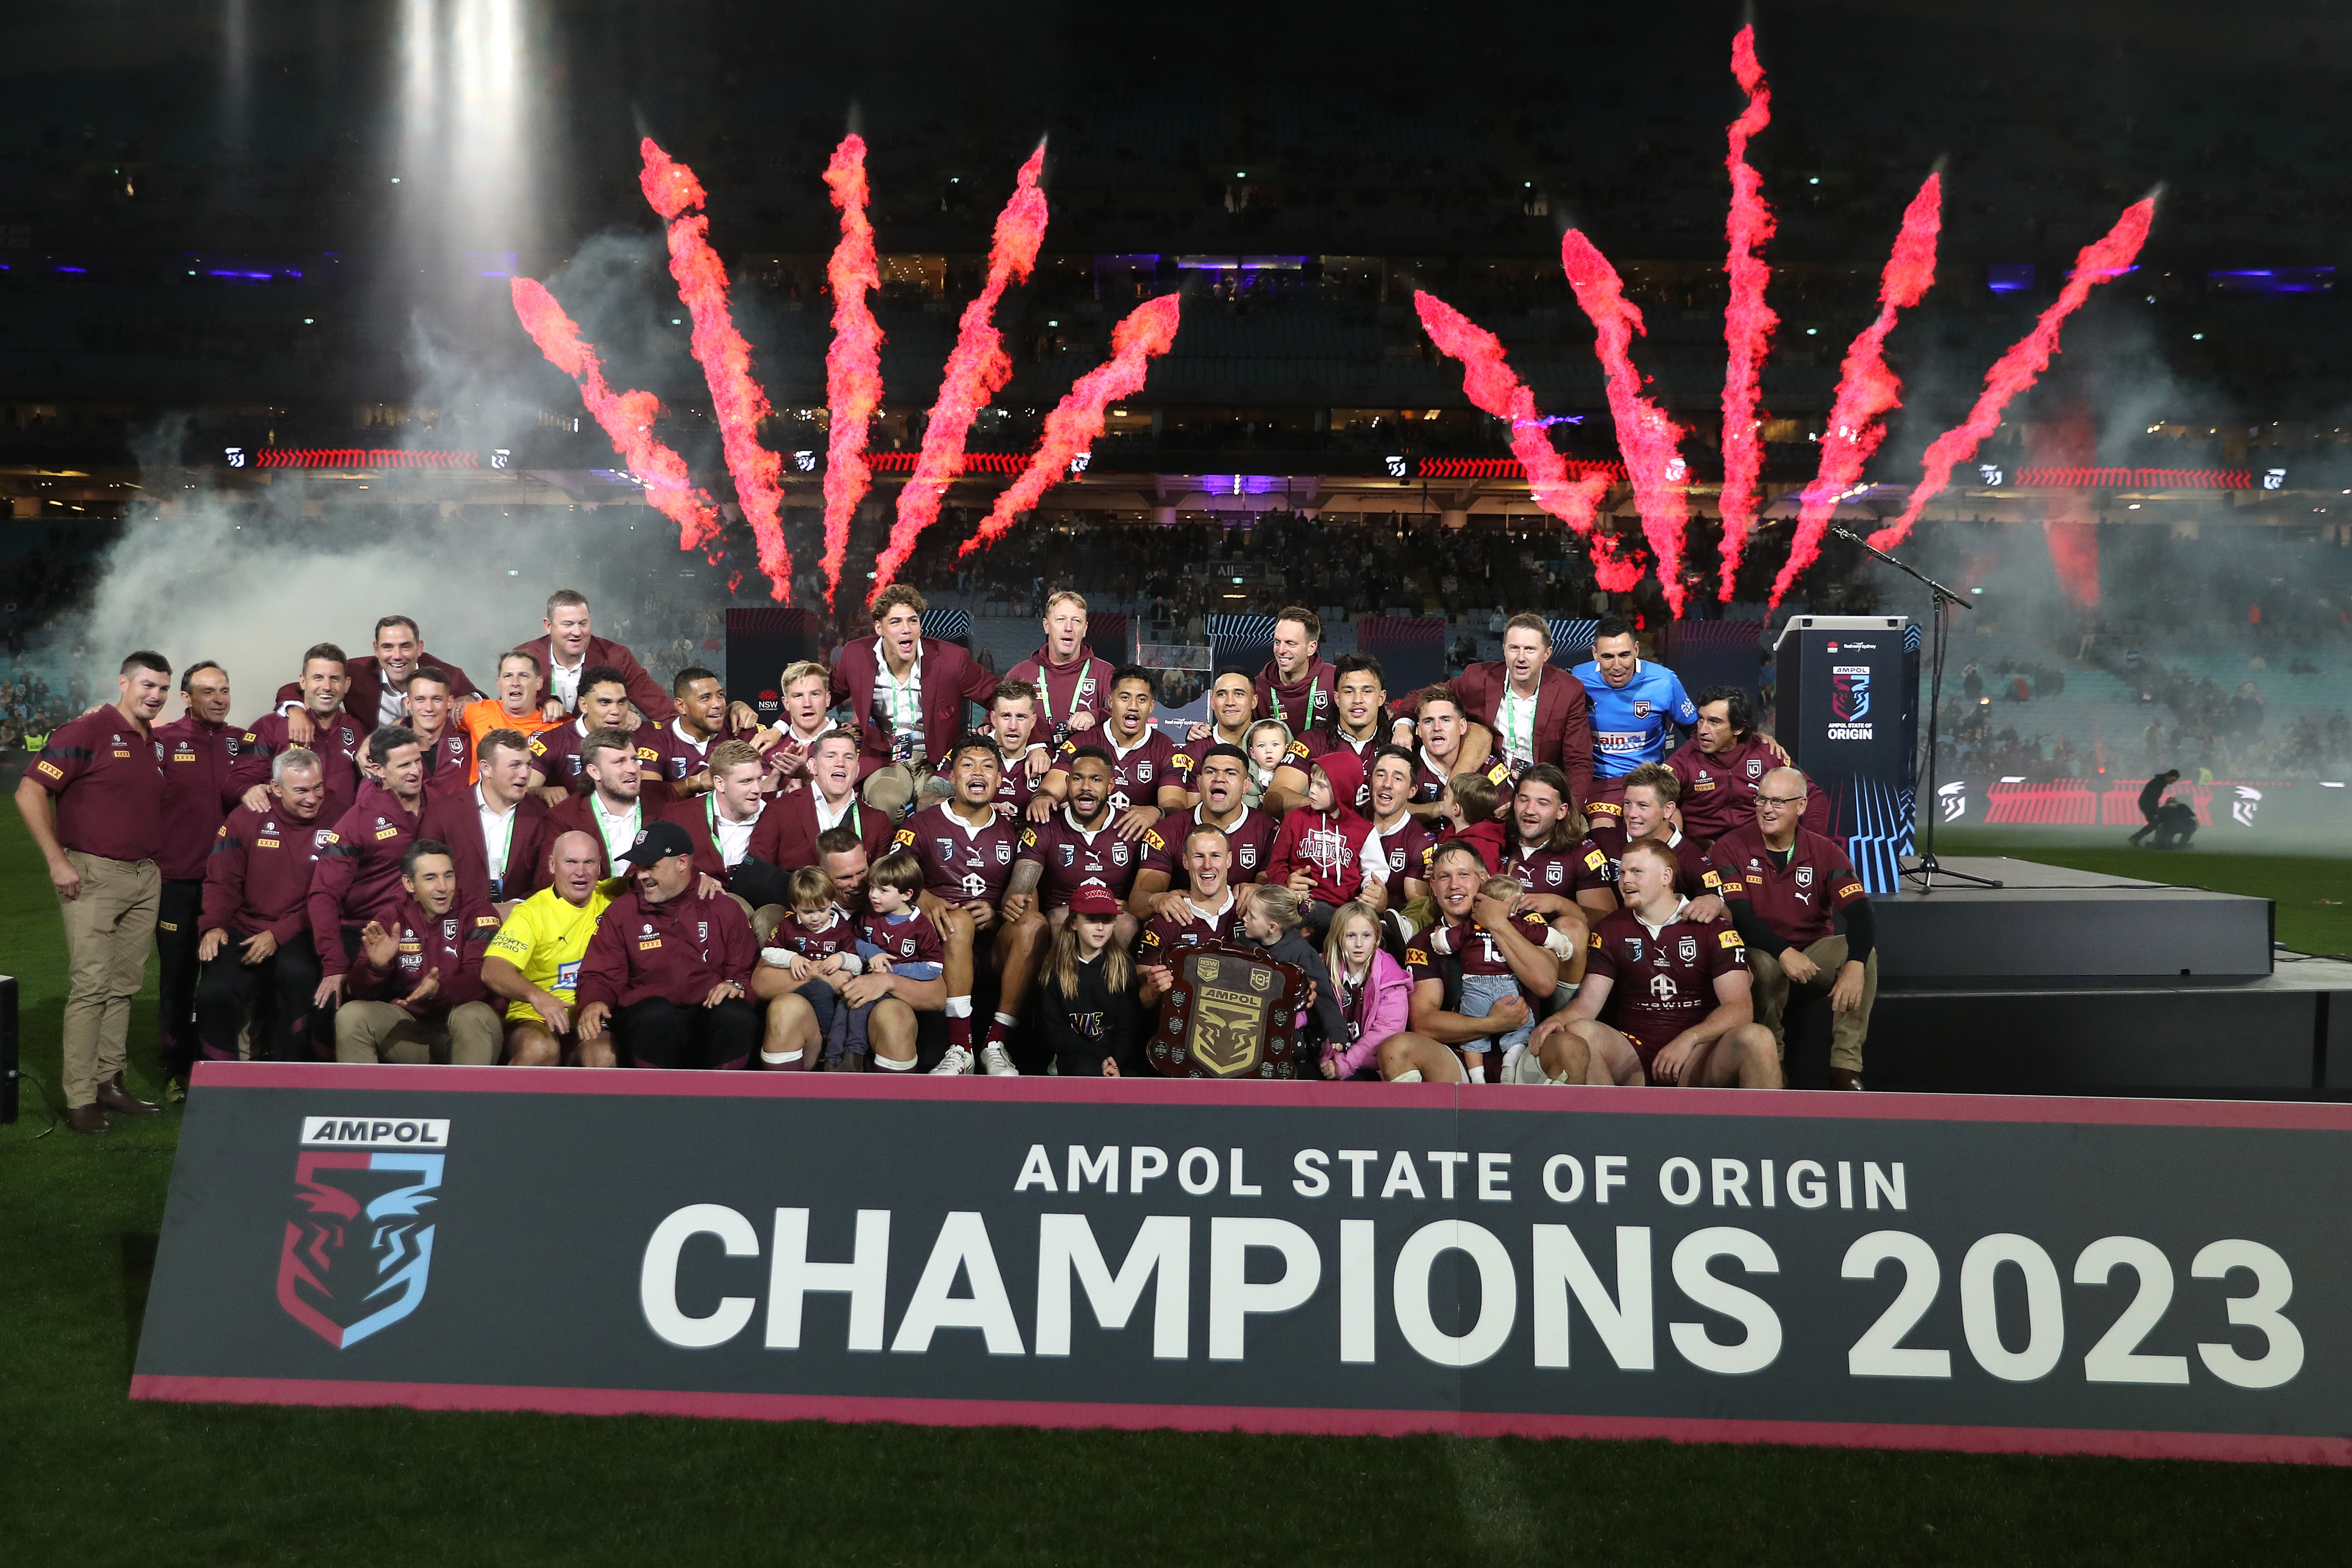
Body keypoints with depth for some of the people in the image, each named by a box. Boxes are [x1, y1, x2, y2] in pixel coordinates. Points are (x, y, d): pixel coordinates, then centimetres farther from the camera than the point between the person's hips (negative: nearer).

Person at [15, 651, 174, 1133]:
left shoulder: (157, 745, 13)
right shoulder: (87, 731, -7)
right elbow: (29, 793, -12)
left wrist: (157, 862, 13)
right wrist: (57, 861, -15)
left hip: (146, 879, 7)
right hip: (93, 876, -7)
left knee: (124, 986, 10)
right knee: (91, 986, -7)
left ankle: (109, 1083, 17)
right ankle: (80, 1101, -2)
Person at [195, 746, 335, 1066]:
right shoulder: (247, 818, 5)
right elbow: (222, 880, 6)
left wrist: (278, 935, -14)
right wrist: (213, 925, -11)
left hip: (298, 935, -2)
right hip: (243, 929, 2)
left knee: (298, 974, -35)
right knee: (214, 993, -24)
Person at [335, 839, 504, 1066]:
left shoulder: (476, 914, -4)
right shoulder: (390, 921, 6)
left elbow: (481, 978, -18)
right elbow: (359, 991, -2)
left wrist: (439, 989, -39)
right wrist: (377, 967, -26)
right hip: (409, 1026, 3)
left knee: (474, 1015, -35)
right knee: (350, 1015, -18)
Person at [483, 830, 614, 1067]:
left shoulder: (610, 898, 9)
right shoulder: (531, 912, -2)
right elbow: (492, 971, -16)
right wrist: (536, 995, -36)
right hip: (535, 1019, -1)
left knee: (605, 1054, -34)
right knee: (540, 1049, -36)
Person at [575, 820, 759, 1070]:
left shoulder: (723, 909, 17)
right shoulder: (622, 911, 18)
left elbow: (748, 972, 14)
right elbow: (600, 976, 14)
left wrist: (736, 986, -9)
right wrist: (593, 1003, -9)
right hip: (647, 1023, 0)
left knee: (736, 1015, -34)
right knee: (656, 1014, -36)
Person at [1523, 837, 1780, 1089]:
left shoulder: (1712, 927, 3)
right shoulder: (1611, 929, 13)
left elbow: (1740, 1008, -5)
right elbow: (1588, 1003, 7)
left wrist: (1689, 1039, -23)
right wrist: (1556, 1020, -17)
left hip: (1698, 1057, -2)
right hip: (1632, 1056, 2)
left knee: (1757, 1037, -33)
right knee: (1578, 1033, -31)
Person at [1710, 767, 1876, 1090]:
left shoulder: (1824, 852, -4)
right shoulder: (1731, 847, -7)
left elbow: (1861, 915, -17)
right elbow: (1739, 915, -18)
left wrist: (1855, 966, -38)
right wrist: (1784, 954, -35)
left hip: (1814, 951, 2)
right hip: (1761, 953, -2)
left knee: (1863, 951, -25)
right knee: (1764, 963, -36)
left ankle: (1846, 1067, -21)